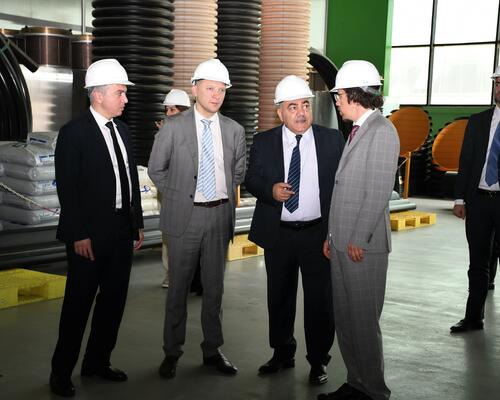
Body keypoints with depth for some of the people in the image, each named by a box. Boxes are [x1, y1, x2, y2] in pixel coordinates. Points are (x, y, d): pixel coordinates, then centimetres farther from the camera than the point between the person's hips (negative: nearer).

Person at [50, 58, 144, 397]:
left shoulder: (123, 131, 11)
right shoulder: (73, 133, -10)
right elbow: (67, 188, -13)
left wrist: (137, 223, 12)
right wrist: (78, 235, -17)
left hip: (122, 230, 7)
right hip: (90, 233, -7)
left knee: (114, 300, 13)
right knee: (79, 303, 2)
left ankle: (98, 361, 27)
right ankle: (61, 371, 15)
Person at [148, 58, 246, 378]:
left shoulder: (234, 130, 4)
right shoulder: (174, 127, -5)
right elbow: (156, 169, 5)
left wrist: (222, 195, 11)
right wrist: (178, 195, 4)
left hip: (220, 215, 3)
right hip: (184, 216, -2)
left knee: (214, 286, 11)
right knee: (179, 286, 6)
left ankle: (213, 349, 24)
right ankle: (172, 352, 19)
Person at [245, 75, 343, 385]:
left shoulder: (333, 139, -1)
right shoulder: (264, 142, 1)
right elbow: (251, 179, 4)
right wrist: (270, 190, -17)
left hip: (319, 233, -1)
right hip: (278, 234, 2)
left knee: (320, 299, 6)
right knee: (279, 297, 14)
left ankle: (319, 361, 22)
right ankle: (282, 354, 32)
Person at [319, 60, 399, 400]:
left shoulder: (382, 130, -11)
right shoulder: (357, 131, 16)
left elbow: (379, 192, -17)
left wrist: (359, 240, -17)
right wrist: (333, 235, 16)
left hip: (364, 247, -9)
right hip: (342, 244, 9)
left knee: (364, 321, 0)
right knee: (344, 318, 14)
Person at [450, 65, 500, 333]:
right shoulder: (477, 121, 8)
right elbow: (465, 161, 9)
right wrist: (460, 198, 4)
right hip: (478, 200, 3)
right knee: (477, 262, 11)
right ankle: (473, 317, 20)